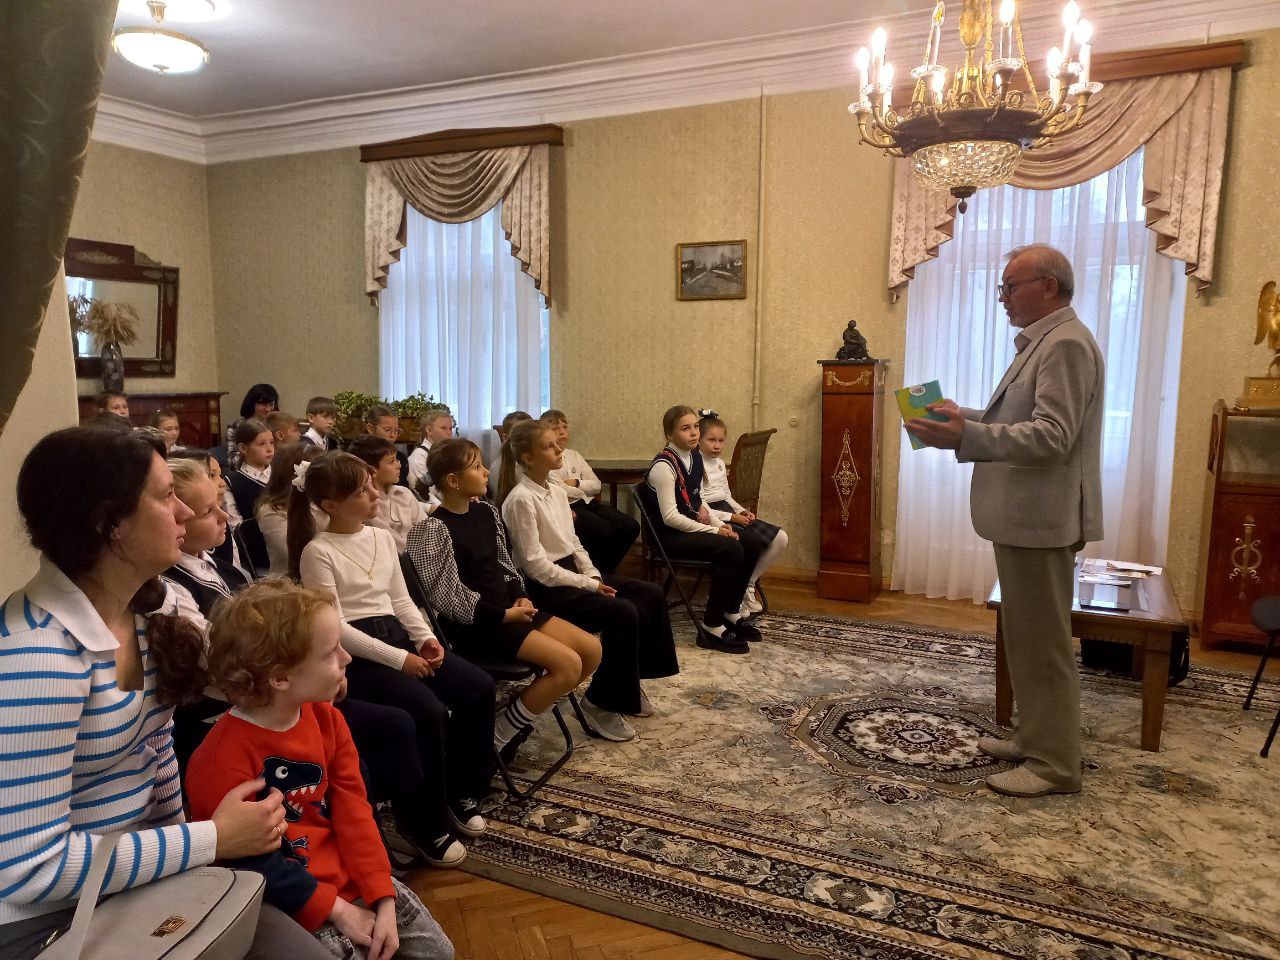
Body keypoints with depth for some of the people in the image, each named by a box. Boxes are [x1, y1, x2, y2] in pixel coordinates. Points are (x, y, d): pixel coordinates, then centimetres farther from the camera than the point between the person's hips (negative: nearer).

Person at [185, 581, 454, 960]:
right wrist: (335, 909, -16)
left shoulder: (326, 718, -3)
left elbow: (352, 810, -2)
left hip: (350, 876, 6)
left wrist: (382, 899, -8)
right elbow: (253, 866, -19)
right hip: (292, 904, -6)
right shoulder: (222, 760, -25)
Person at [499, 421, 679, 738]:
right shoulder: (521, 500, -17)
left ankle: (628, 680, 13)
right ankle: (602, 701, -7)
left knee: (651, 595, -1)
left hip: (571, 572, 9)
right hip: (544, 586, -9)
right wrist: (589, 585, -17)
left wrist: (594, 575, -2)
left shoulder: (557, 490, 9)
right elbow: (534, 564, -20)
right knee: (623, 613, -25)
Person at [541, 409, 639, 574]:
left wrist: (577, 483, -5)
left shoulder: (574, 455, 20)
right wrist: (583, 490, 1)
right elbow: (559, 491, -15)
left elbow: (596, 485, 14)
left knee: (631, 527, -10)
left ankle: (606, 569, 6)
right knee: (603, 531, -31)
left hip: (588, 503, 8)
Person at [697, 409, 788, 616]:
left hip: (730, 514, 9)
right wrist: (731, 517, -19)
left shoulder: (720, 463, 16)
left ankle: (747, 586, 2)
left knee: (781, 538, -7)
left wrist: (742, 511, 4)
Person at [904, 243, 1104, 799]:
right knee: (1027, 637, 18)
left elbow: (1052, 436, -24)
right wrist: (963, 416, 12)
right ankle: (1034, 739, 30)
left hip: (1040, 521, -11)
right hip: (1021, 517, 11)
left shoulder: (1066, 344, -15)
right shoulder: (1040, 342, 18)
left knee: (1044, 642, -2)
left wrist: (965, 435, -29)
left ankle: (1054, 765, 9)